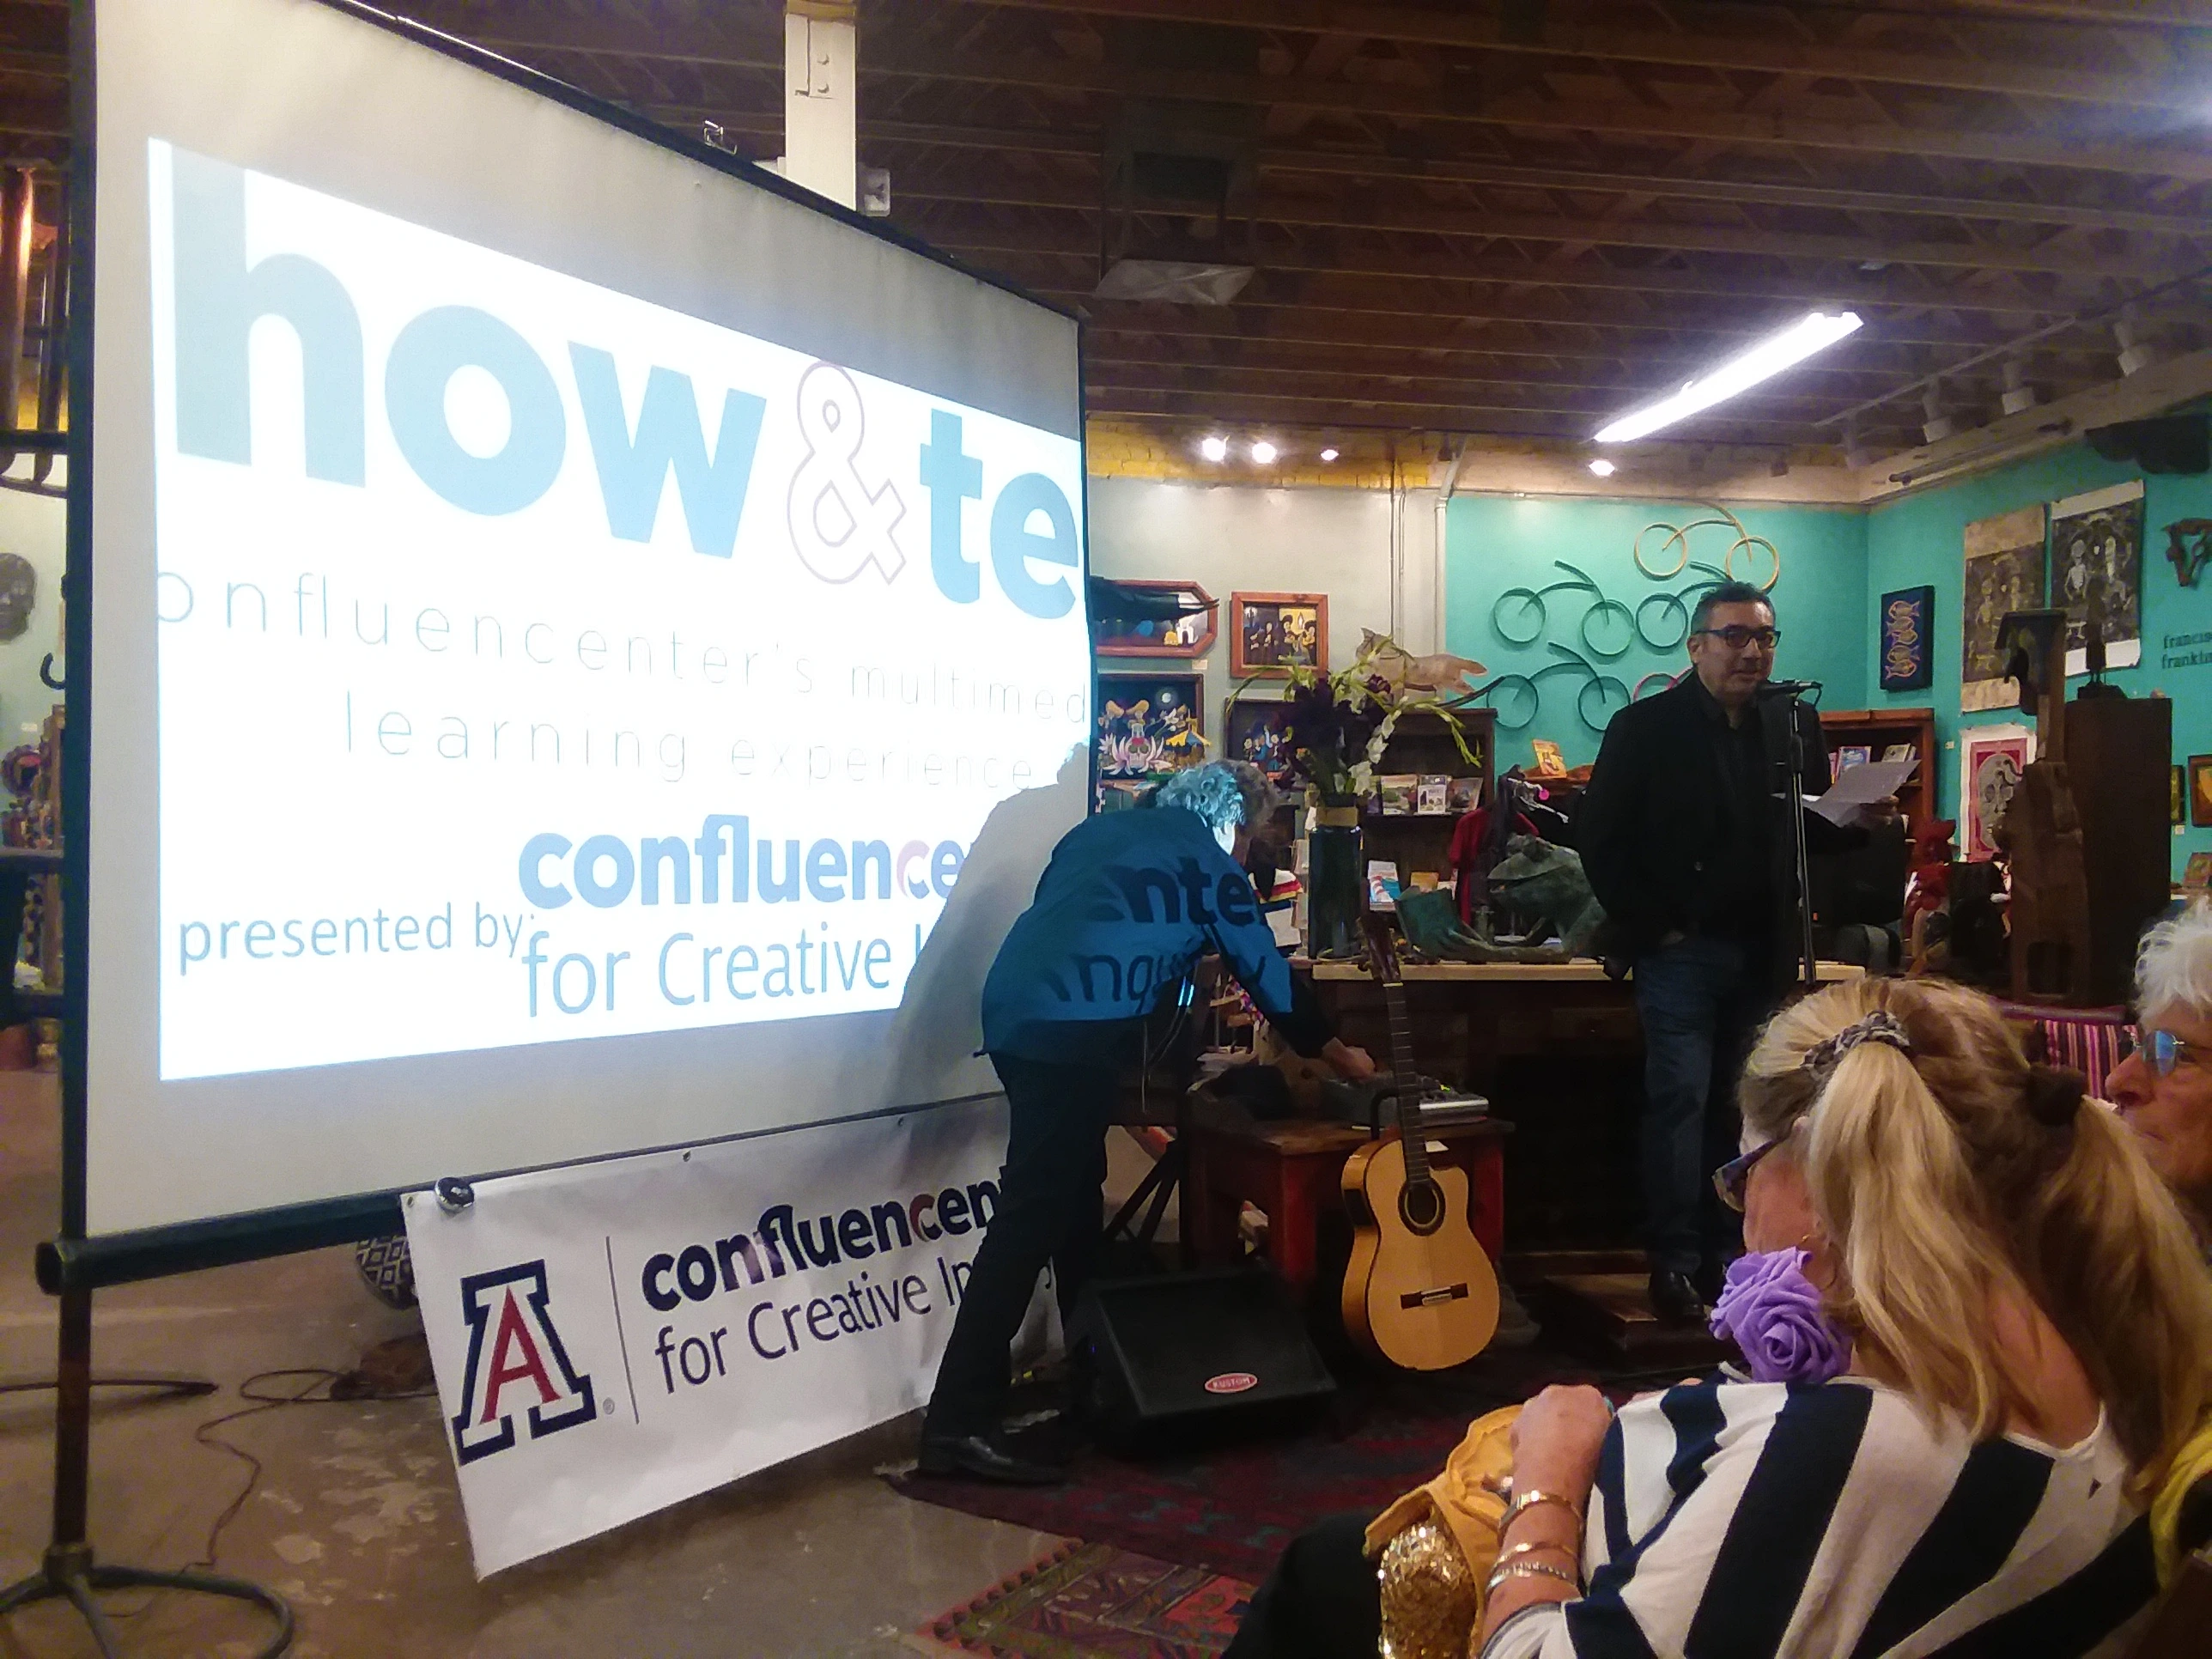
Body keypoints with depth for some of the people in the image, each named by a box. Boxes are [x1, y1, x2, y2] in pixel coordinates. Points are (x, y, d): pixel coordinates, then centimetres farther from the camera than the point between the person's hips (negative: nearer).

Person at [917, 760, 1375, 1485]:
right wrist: (1335, 1052, 29)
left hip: (1011, 1009, 8)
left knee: (1073, 1192, 19)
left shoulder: (1103, 830, 25)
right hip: (1073, 1033, -8)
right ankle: (958, 1424, -12)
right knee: (1030, 1218, -10)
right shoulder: (1209, 865, 8)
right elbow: (1265, 970, 15)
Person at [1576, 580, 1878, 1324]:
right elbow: (1600, 835, -7)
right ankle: (1675, 1261, 5)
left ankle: (1727, 1251, 21)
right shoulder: (1646, 726, -4)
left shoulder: (1795, 724, 10)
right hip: (1681, 950, -4)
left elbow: (1816, 831, 14)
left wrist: (1861, 821, -7)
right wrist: (1650, 926, -9)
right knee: (1680, 1099, -4)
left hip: (1764, 954, 4)